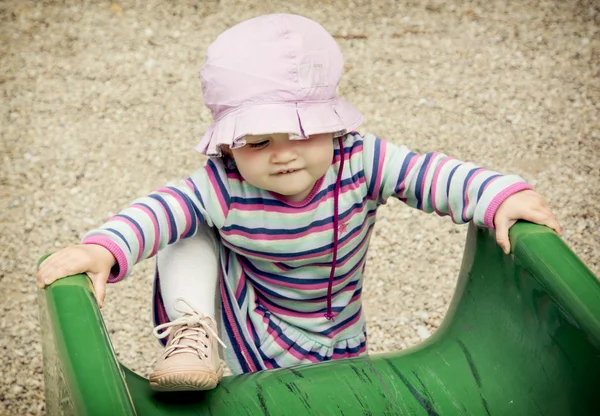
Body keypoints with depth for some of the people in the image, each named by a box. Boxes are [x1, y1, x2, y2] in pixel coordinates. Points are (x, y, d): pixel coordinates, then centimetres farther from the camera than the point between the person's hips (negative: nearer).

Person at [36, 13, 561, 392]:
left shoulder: (359, 161, -23)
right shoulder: (222, 189, -25)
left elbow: (429, 174, -24)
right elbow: (159, 209, -30)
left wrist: (502, 196, -37)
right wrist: (101, 249, -47)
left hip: (332, 343, 2)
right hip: (245, 325, -2)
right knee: (187, 234, -20)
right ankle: (193, 335, -16)